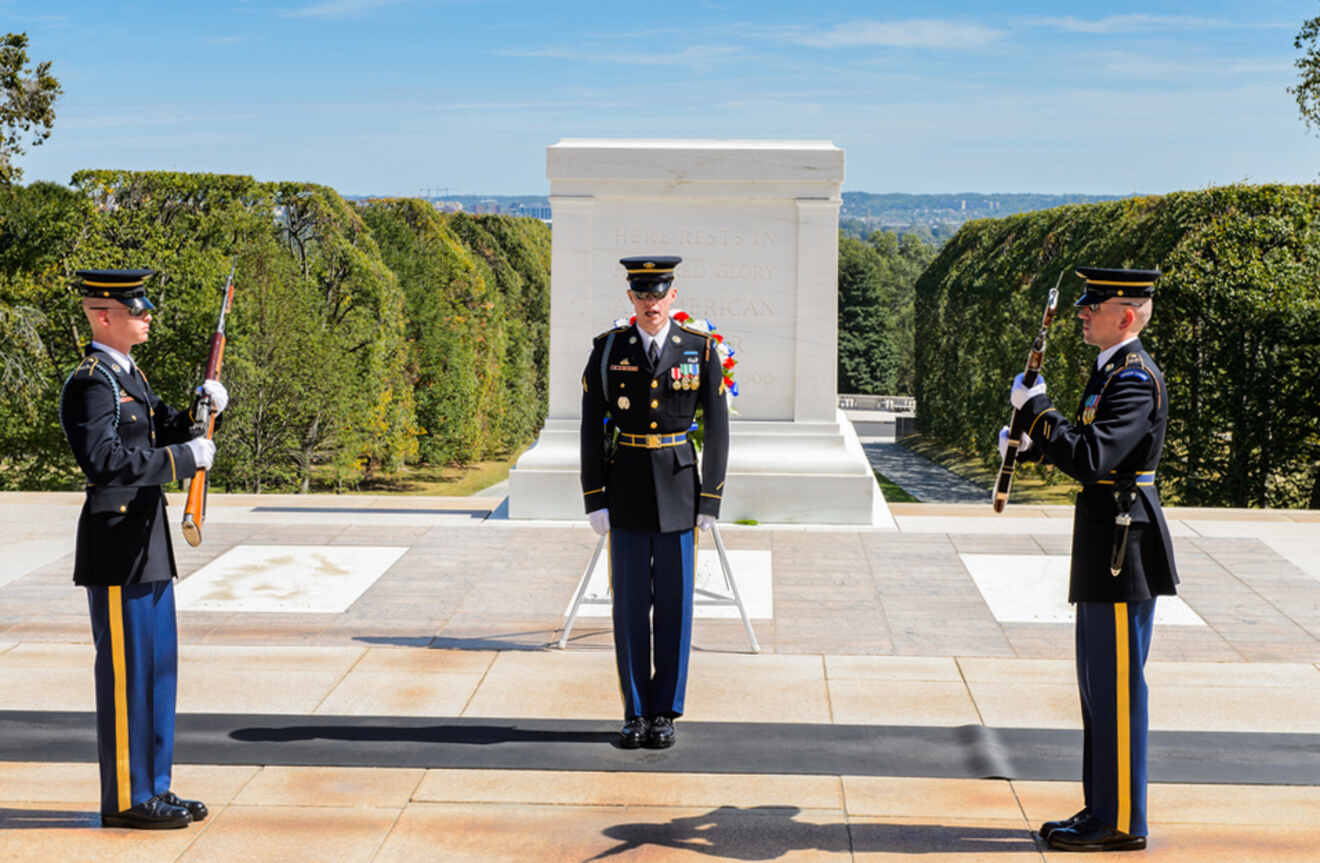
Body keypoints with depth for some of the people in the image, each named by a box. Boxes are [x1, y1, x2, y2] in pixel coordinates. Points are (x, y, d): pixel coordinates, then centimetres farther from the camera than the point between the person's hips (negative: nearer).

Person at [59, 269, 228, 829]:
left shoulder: (128, 374, 16)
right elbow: (103, 461, -26)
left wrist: (201, 409, 1)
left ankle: (152, 789, 22)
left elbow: (162, 432, 21)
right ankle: (125, 799, 5)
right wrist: (184, 458, -22)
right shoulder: (89, 384, -15)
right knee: (126, 672, -3)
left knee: (157, 667, 14)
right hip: (116, 551, -10)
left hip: (147, 548, 10)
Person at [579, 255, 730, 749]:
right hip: (626, 492, 0)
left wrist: (710, 502, -6)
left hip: (679, 489, 0)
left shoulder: (701, 351, -3)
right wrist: (594, 500, -5)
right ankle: (635, 714, 13)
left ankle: (665, 713, 13)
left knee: (675, 604, 3)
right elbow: (592, 427, 0)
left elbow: (717, 430, -1)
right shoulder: (607, 350, -1)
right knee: (630, 604, 4)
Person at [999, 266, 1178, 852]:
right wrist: (1031, 443, 9)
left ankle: (1120, 824, 4)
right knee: (1100, 686, 15)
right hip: (1106, 547, 10)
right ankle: (1103, 811, 23)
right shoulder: (1113, 370, 15)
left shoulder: (1135, 379, -18)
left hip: (1124, 549, -10)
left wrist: (1036, 407, -19)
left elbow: (1090, 459, -29)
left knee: (1116, 687, -4)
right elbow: (1088, 449, 25)